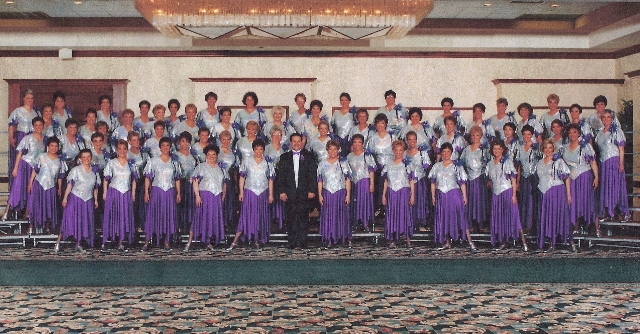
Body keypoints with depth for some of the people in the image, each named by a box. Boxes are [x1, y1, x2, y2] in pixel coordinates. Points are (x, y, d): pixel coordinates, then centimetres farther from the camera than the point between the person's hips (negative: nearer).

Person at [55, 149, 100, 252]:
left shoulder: (94, 172, 8)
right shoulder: (76, 170, -4)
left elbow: (95, 188, 13)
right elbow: (69, 184, -8)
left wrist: (96, 200, 12)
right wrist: (65, 198, -14)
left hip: (88, 200, 4)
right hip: (75, 198, -4)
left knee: (84, 222, 4)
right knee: (71, 219, -6)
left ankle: (78, 244, 14)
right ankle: (58, 243, 1)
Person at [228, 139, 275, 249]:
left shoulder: (268, 164, 6)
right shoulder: (246, 162, 4)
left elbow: (270, 180, 7)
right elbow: (242, 177, 4)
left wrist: (271, 194, 2)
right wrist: (241, 192, -3)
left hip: (263, 193, 2)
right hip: (249, 192, -2)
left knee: (260, 216, 4)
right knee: (246, 215, -7)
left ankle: (257, 241, 13)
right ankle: (235, 241, -4)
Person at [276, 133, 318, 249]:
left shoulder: (308, 156, 9)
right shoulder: (284, 157, 13)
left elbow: (313, 174, 4)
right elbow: (280, 175, 8)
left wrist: (312, 190, -5)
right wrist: (281, 191, -2)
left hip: (304, 193, -1)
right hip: (289, 194, 1)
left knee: (303, 218, -3)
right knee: (290, 219, 0)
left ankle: (302, 243, 1)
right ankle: (292, 243, 5)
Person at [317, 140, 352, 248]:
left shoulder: (343, 163, 0)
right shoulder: (322, 163, 6)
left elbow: (348, 180, -2)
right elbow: (320, 180, 7)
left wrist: (348, 194, -7)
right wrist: (320, 195, 1)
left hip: (340, 193, -2)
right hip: (327, 194, 2)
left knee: (342, 215, 4)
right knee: (328, 216, 4)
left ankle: (345, 237, 14)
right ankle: (329, 239, 12)